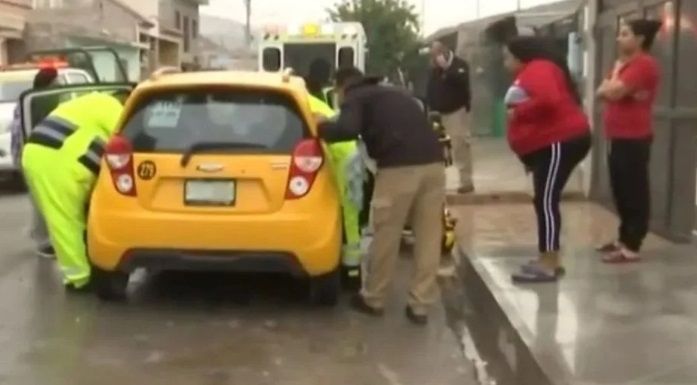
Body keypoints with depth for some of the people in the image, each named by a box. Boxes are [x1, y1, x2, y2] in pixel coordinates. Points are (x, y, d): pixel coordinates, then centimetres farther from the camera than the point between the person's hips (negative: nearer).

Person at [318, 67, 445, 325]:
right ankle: (420, 306, 16)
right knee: (428, 237, 11)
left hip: (399, 167, -6)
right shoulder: (395, 94, 31)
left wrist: (321, 128, 8)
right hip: (433, 162, 6)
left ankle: (373, 300, 25)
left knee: (385, 237, 9)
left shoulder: (354, 98, 10)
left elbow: (348, 130, -10)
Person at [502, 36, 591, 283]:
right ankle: (550, 261, 18)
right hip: (548, 146, 11)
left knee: (546, 201, -13)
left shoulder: (538, 69, -11)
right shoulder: (530, 74, 22)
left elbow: (548, 100, -28)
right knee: (545, 202, 12)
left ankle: (548, 266, -12)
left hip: (559, 143, -11)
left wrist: (517, 112, -16)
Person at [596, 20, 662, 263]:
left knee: (634, 193, -7)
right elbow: (602, 92, 14)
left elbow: (614, 92, -23)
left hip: (633, 139, -10)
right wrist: (614, 88, -7)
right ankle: (624, 239, 24)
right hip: (620, 138, 10)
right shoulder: (626, 64, 19)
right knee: (622, 192, 15)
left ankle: (631, 247, -5)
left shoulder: (643, 64, -14)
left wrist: (616, 73, -5)